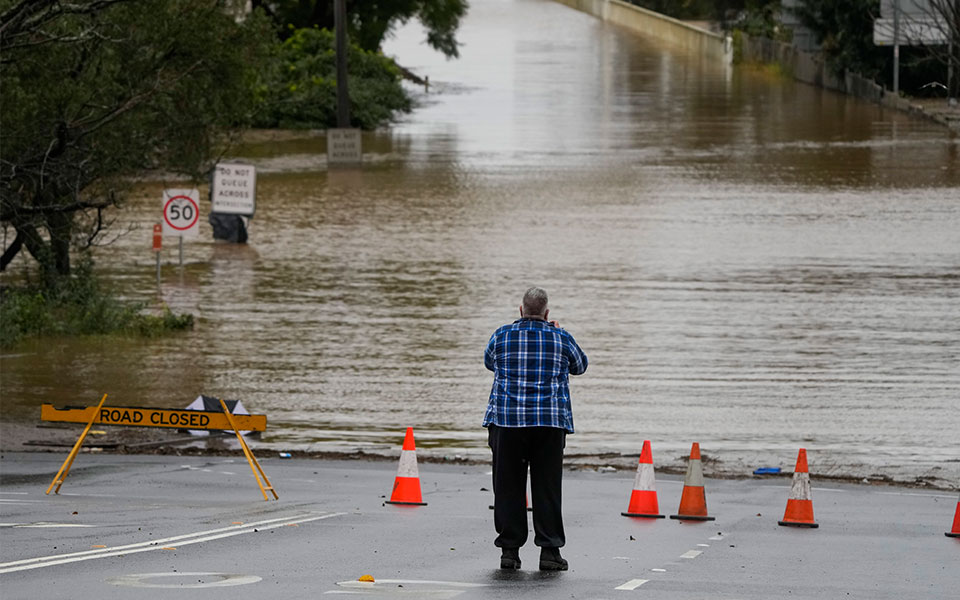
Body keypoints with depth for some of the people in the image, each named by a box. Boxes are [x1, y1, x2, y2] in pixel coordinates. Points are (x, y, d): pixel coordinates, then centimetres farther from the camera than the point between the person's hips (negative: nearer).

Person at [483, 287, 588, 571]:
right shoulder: (561, 338, 2)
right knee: (547, 488, 3)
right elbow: (579, 365, 21)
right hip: (550, 423, 0)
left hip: (507, 420, 0)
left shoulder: (502, 336, 3)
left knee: (508, 487, 6)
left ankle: (509, 549, 5)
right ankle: (549, 550, 1)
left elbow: (489, 362, 23)